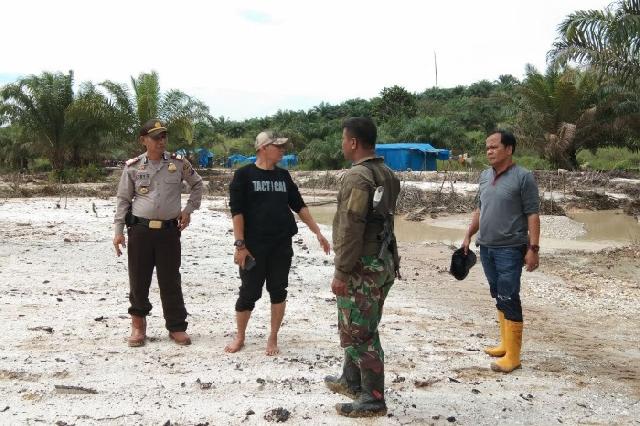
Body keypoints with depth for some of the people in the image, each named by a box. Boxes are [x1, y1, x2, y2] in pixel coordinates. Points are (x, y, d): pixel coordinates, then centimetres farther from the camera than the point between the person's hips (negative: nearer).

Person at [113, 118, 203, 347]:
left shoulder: (179, 163, 2)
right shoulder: (133, 167, 1)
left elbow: (197, 184, 17)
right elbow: (123, 200, 6)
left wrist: (188, 210, 7)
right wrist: (118, 231, 1)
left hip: (169, 230, 0)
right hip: (140, 230, 0)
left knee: (170, 281, 5)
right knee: (138, 279, 6)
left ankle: (176, 327, 16)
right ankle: (138, 323, 25)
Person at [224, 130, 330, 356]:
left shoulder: (283, 175, 10)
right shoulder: (244, 174, -4)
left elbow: (299, 206, 15)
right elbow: (236, 211, -8)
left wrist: (318, 233, 10)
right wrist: (240, 244, -14)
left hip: (282, 245, 4)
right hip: (254, 245, -4)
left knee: (278, 291, 7)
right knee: (249, 292, 3)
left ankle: (273, 338, 21)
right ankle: (239, 337, 22)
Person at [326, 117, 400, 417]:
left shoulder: (357, 176, -19)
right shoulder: (387, 175, 10)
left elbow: (351, 229, -22)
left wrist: (341, 271, -18)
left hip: (362, 266, -9)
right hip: (384, 262, 10)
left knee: (359, 333, 1)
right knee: (356, 327, 22)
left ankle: (373, 400, 9)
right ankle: (351, 381, 36)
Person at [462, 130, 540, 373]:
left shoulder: (523, 177, -10)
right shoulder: (485, 176, 11)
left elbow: (532, 215, -11)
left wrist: (533, 248, -16)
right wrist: (468, 236, 16)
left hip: (510, 249, -7)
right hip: (486, 247, 7)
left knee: (509, 299, -6)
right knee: (498, 296, 14)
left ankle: (513, 356, -1)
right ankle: (506, 343, 26)